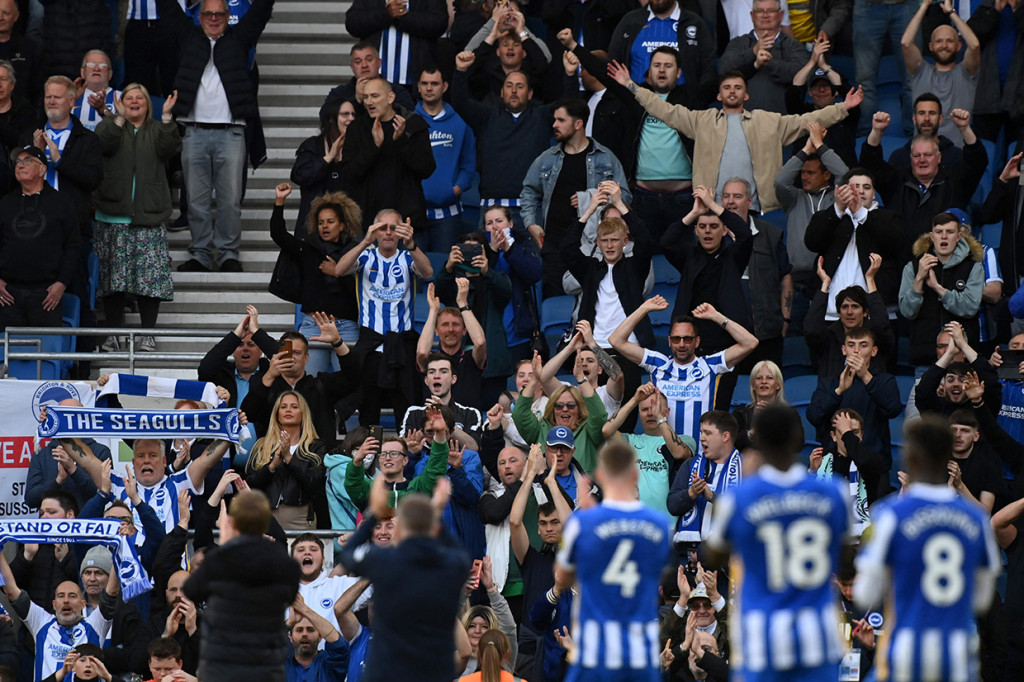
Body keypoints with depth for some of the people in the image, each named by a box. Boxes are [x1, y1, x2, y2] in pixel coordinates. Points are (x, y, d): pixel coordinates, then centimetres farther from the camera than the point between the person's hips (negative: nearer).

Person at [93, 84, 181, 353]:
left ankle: (148, 333, -1)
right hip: (113, 216, 0)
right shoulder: (110, 126, 12)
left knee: (151, 276, -7)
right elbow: (103, 144, -9)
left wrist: (166, 117, -13)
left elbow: (170, 149, -5)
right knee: (113, 276, -3)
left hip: (149, 217, 0)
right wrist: (119, 118, -19)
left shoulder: (158, 130, 15)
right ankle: (113, 333, 4)